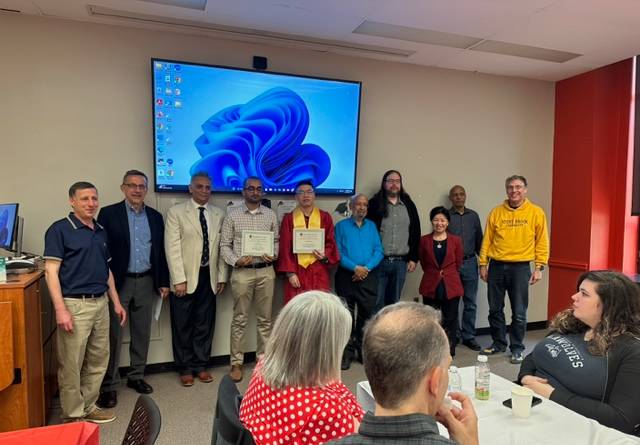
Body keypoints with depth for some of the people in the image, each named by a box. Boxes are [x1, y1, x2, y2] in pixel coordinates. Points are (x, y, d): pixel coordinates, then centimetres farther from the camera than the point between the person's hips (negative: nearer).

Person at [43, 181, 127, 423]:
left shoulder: (101, 231, 12)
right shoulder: (59, 229, -7)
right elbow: (51, 271, -12)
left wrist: (116, 302, 14)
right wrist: (61, 309, -19)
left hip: (101, 303, 7)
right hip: (75, 304, -6)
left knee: (98, 360, 14)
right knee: (71, 364, 4)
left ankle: (89, 408, 29)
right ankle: (73, 416, 21)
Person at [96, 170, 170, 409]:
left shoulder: (155, 216, 9)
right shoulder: (109, 213, -2)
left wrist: (163, 282, 9)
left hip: (146, 282, 4)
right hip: (118, 282, -4)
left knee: (142, 333, 12)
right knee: (114, 334, 2)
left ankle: (136, 376, 27)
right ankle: (109, 385, 14)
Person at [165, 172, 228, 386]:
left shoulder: (219, 214, 9)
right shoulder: (176, 212, -2)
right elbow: (172, 248, -9)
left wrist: (222, 276, 5)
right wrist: (179, 279, -15)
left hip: (209, 277, 3)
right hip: (185, 278, -3)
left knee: (205, 324, 10)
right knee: (183, 326, 8)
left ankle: (200, 365, 25)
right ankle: (185, 368, 23)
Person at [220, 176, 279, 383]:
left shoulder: (270, 215, 8)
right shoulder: (232, 215, 1)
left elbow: (276, 240, 11)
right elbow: (224, 245, 1)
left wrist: (273, 255, -8)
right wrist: (236, 261, -15)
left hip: (266, 271, 2)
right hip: (242, 272, -2)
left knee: (265, 318, 10)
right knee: (240, 319, 5)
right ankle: (236, 362, 15)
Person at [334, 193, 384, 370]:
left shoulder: (372, 226, 12)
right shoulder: (341, 226, 4)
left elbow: (378, 251, 4)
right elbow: (338, 252, -6)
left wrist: (366, 268, -12)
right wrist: (355, 268, -15)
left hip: (368, 276, 3)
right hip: (347, 276, -2)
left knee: (367, 314, 7)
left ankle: (363, 350, 21)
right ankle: (347, 352, 12)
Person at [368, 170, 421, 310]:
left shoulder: (409, 205, 11)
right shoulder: (375, 204, 0)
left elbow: (415, 233, 12)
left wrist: (414, 258, 8)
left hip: (401, 262, 3)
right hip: (379, 260, -3)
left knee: (394, 302, 11)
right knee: (377, 302, -1)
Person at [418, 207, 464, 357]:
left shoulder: (456, 240, 1)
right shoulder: (424, 240, 2)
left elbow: (458, 264, 7)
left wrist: (446, 274, 8)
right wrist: (434, 274, 6)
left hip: (451, 286, 0)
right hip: (430, 286, 1)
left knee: (450, 320, 6)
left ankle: (450, 352, 19)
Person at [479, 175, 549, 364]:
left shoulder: (536, 212, 0)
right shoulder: (496, 212, 5)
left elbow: (542, 242, 1)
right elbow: (487, 240, 7)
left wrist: (539, 267, -5)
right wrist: (483, 264, 4)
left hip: (520, 268, -2)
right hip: (496, 266, 2)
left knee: (519, 312, 4)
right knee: (495, 309, 10)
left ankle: (517, 348, 20)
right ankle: (498, 343, 27)